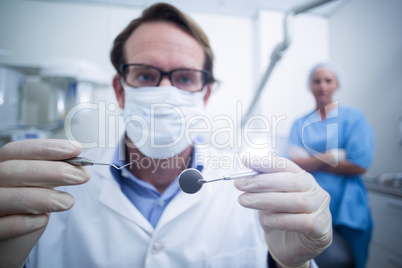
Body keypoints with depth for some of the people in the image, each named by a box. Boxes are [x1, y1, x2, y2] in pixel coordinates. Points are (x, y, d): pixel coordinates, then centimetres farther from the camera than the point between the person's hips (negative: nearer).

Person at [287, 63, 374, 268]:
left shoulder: (353, 118, -2)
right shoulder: (300, 124, 4)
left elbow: (359, 165, -12)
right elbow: (294, 162, -6)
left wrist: (309, 162, -9)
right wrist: (331, 157, -16)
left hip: (345, 211, -1)